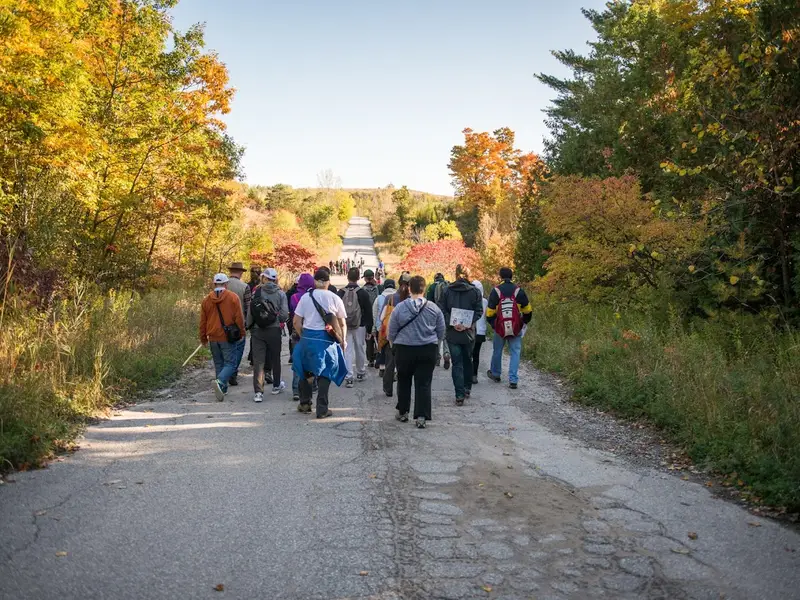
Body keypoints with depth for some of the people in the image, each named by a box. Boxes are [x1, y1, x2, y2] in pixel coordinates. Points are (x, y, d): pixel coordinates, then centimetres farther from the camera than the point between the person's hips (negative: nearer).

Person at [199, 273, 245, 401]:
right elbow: (239, 317, -7)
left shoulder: (206, 299, 7)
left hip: (213, 338, 4)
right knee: (230, 363, -1)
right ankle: (220, 382, -26)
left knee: (218, 364, 16)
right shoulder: (233, 297, -5)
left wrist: (203, 338, 20)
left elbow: (202, 321, 11)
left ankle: (222, 388, 17)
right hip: (228, 337, -4)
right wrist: (241, 332, 5)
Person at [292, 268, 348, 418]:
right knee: (324, 373, 7)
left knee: (305, 370, 19)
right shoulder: (335, 298, -1)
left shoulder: (306, 297, 0)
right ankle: (322, 409, 6)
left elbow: (297, 322, 1)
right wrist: (342, 340, 13)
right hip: (326, 339, -1)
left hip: (307, 337, 1)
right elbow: (343, 324, 1)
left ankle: (305, 404, 28)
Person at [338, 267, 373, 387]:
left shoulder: (341, 293, -2)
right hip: (360, 327, -1)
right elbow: (368, 312, -5)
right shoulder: (363, 293, -7)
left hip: (344, 327, 1)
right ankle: (361, 373, 28)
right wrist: (369, 327, 3)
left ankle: (349, 377, -3)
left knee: (347, 351, 2)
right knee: (360, 349, 14)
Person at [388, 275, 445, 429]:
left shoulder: (400, 308, -8)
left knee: (404, 381, 17)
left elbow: (391, 332, 0)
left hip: (404, 350, 0)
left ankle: (402, 412, 28)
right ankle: (421, 417, 1)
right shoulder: (433, 308, -5)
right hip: (428, 351, 0)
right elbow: (441, 332, 4)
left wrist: (394, 344, 19)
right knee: (423, 384, 5)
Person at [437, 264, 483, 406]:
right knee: (467, 360, 19)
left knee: (457, 363, 2)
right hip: (469, 333, 1)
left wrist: (452, 323, -10)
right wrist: (467, 324, -11)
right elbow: (479, 311, -8)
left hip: (452, 333, -1)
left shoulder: (447, 290, -2)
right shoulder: (475, 291, -2)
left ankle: (460, 395, -3)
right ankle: (467, 388, 32)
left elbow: (442, 310, -7)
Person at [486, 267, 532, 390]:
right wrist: (525, 322, 20)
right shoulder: (518, 290, -3)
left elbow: (490, 312, -2)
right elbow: (528, 310, 3)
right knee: (515, 353, 4)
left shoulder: (496, 291, -5)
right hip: (516, 329, 0)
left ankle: (495, 374, 35)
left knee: (497, 351, 18)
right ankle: (513, 380, -2)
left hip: (500, 328, 0)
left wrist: (492, 323, 15)